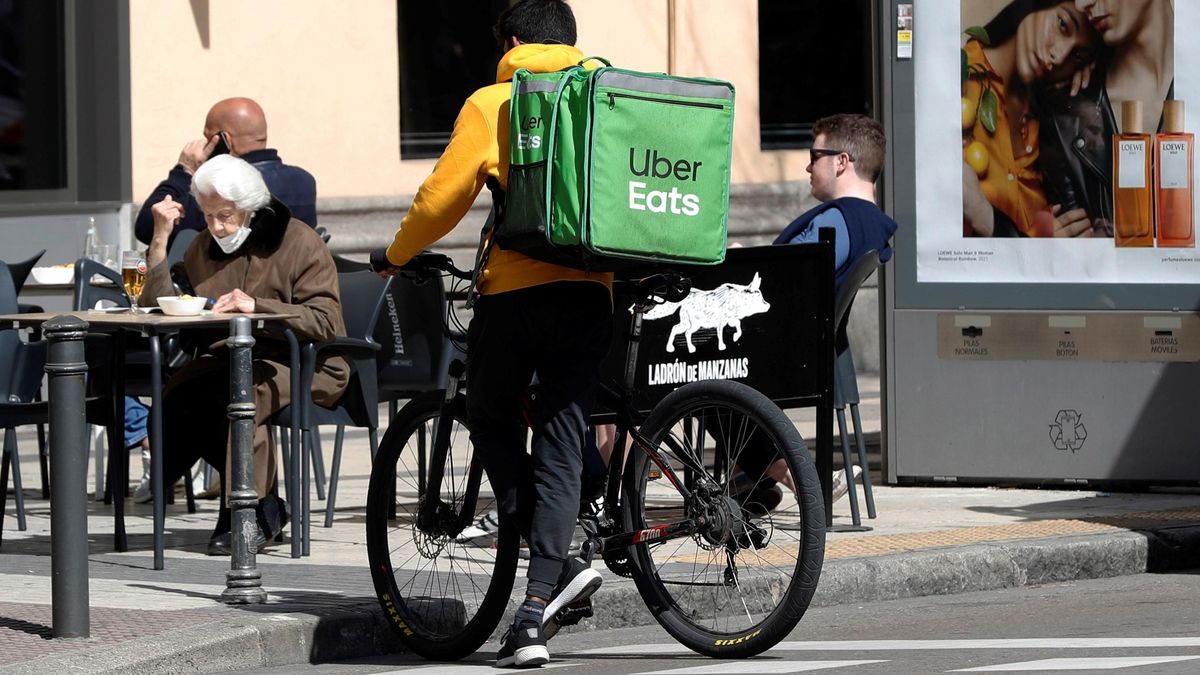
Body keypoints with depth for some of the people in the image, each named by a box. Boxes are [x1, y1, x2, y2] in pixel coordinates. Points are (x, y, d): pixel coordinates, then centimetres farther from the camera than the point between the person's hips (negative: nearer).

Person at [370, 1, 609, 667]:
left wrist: (396, 254, 19)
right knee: (561, 443, 2)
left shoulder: (491, 105, 5)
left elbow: (442, 197, 2)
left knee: (492, 420, 17)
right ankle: (535, 611, -8)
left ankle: (557, 565, 0)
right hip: (589, 289, 3)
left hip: (512, 286, -3)